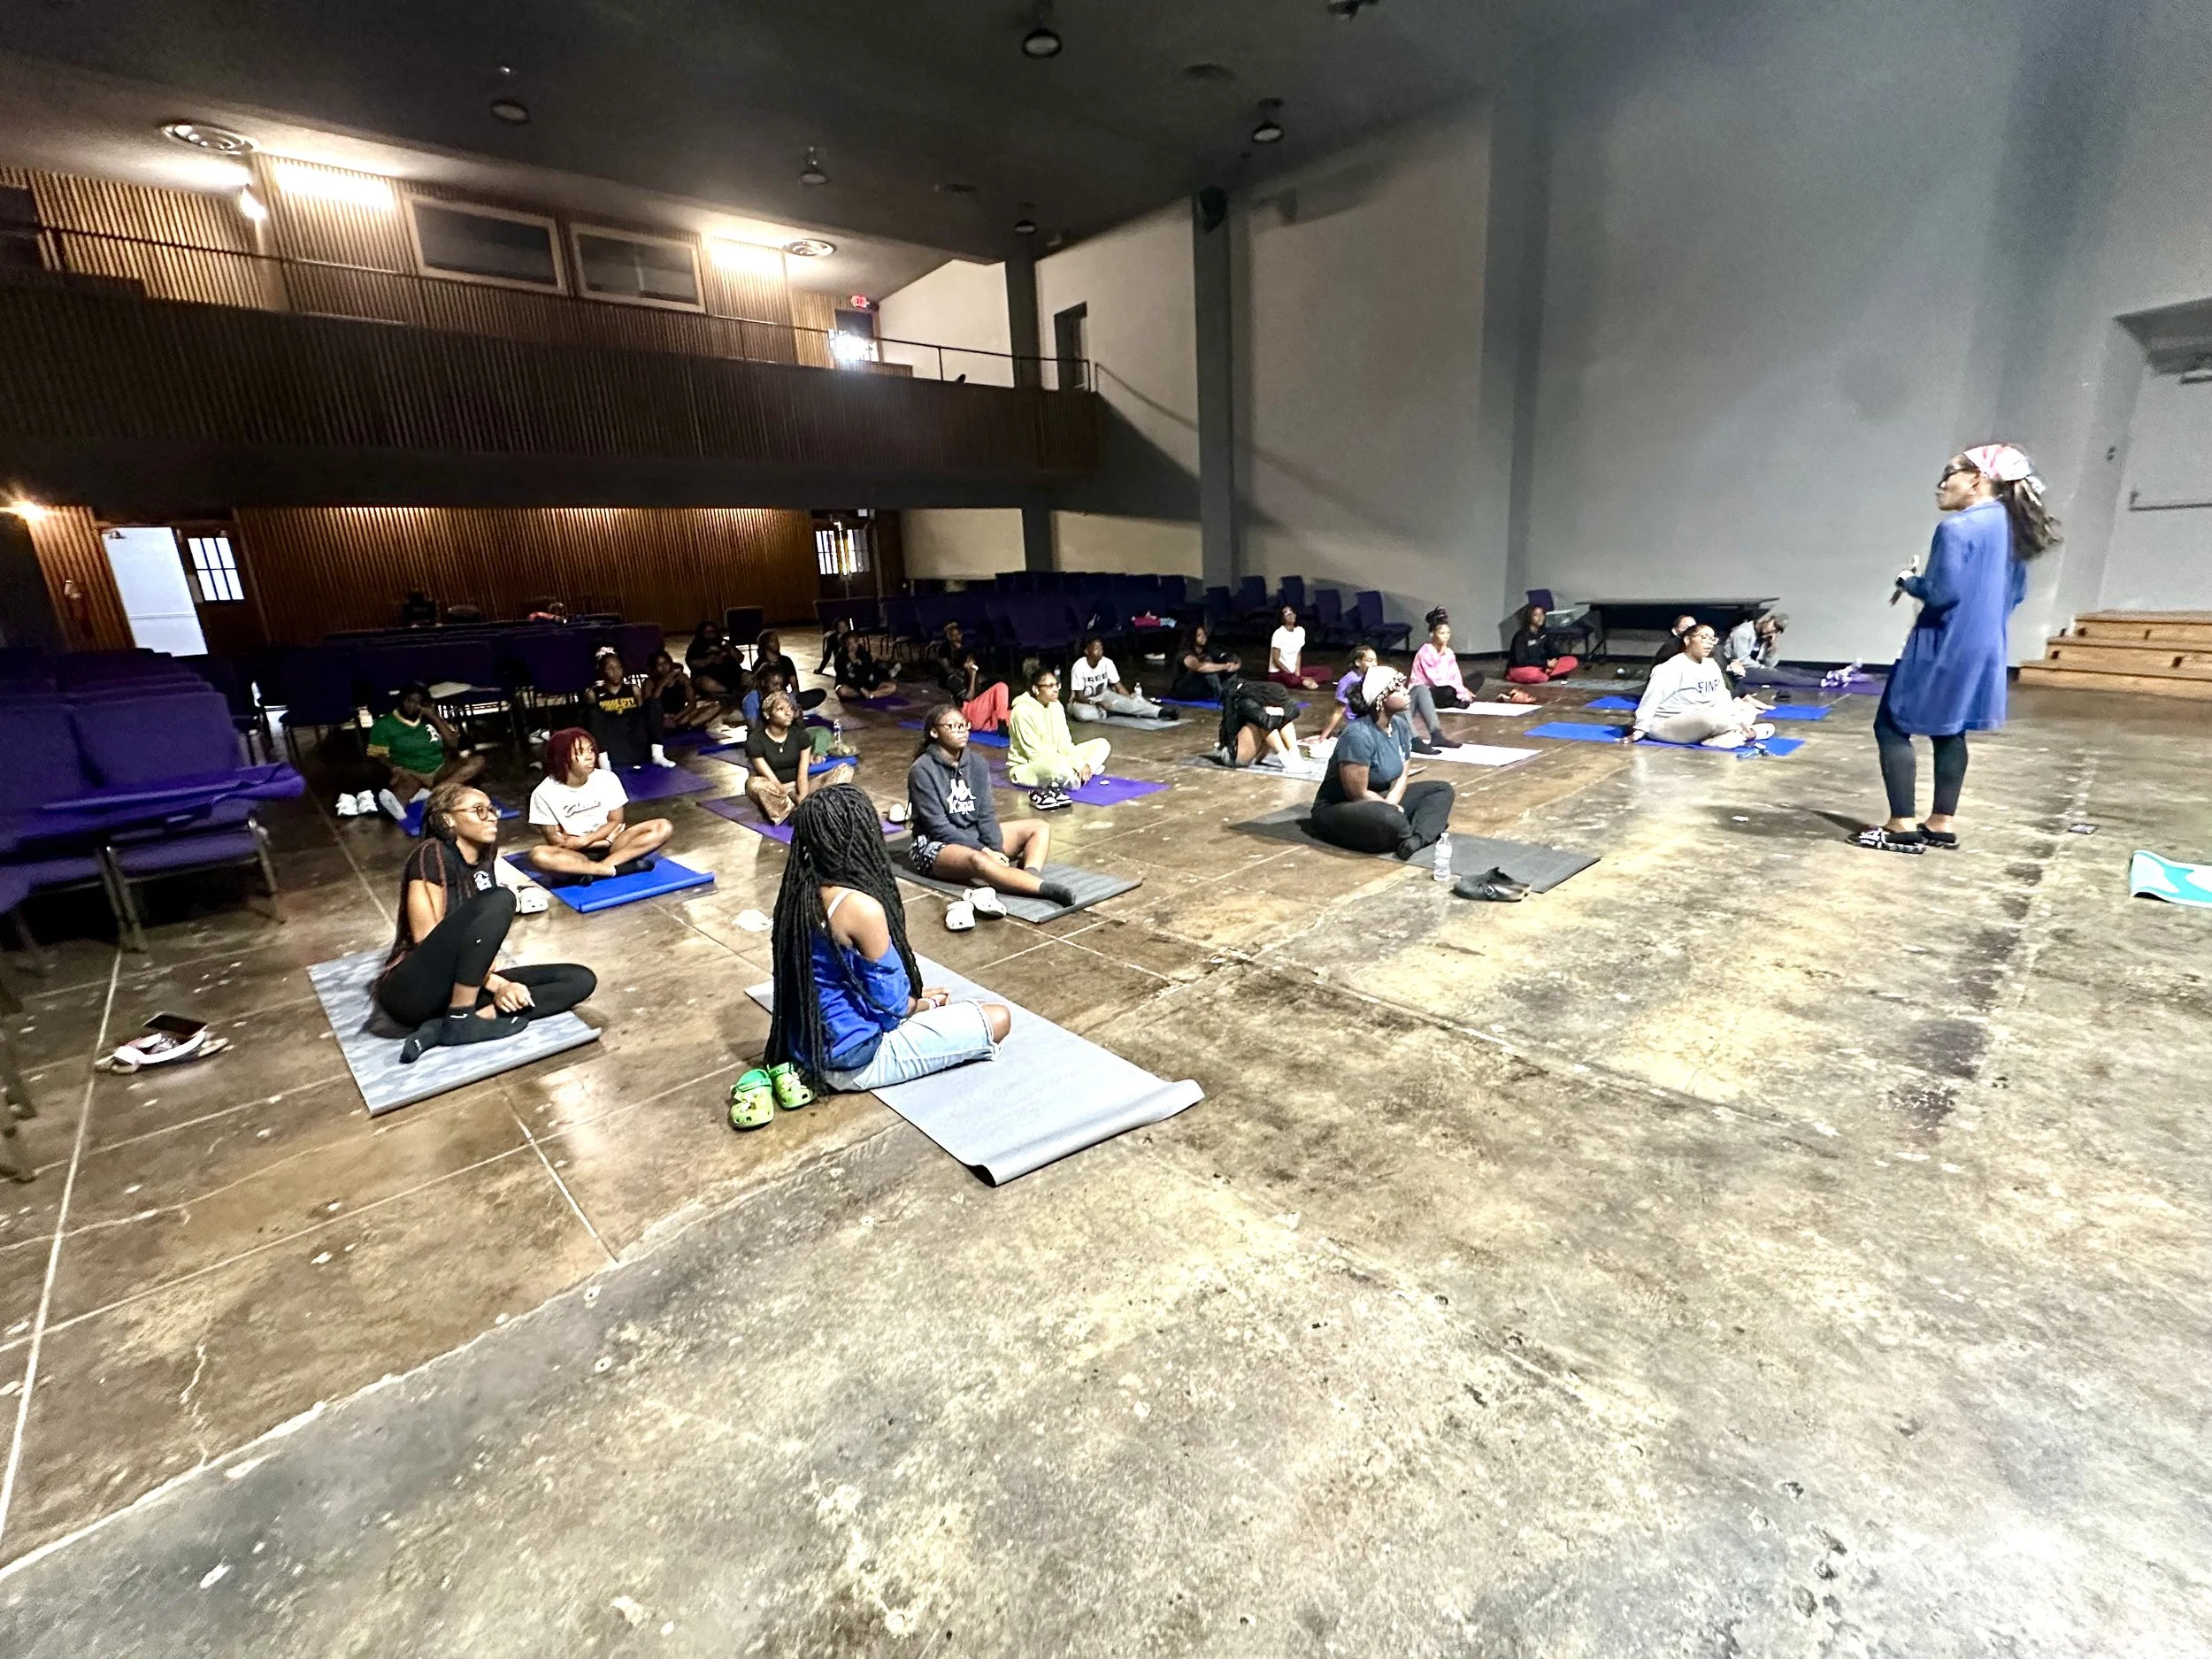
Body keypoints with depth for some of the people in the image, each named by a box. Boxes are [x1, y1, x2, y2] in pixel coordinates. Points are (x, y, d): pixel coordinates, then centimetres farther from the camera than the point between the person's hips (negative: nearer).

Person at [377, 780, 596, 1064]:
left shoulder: (484, 864, 12)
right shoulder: (432, 854, -9)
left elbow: (485, 939, 7)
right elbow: (427, 940, -16)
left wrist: (498, 985, -13)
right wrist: (497, 984, -18)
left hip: (463, 987, 7)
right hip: (412, 991, -7)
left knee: (580, 980, -9)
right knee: (500, 900, -28)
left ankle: (455, 1022, -18)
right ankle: (459, 1020, -21)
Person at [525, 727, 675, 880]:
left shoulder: (607, 779, -5)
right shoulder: (545, 793, -11)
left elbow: (615, 821, -1)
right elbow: (554, 840, -8)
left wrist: (583, 841, -17)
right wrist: (605, 842, -15)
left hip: (610, 844, 3)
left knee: (662, 827, -20)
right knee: (539, 855, -36)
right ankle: (618, 868, -34)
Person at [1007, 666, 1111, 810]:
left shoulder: (1056, 705, 2)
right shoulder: (1023, 711, -20)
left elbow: (1064, 743, 1)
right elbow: (1035, 753, -22)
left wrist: (1080, 765, -19)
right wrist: (1076, 765, -25)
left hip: (1056, 759, 9)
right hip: (1026, 767, -8)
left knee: (1102, 744, -1)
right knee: (1060, 766, -43)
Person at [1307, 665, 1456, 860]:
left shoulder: (1400, 725, -2)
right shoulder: (1358, 735, -26)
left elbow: (1402, 776, 2)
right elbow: (1358, 794, -24)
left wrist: (1391, 804, -17)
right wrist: (1393, 810, -13)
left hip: (1381, 800, 9)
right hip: (1339, 809, -9)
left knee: (1443, 790, 3)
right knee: (1389, 820, -38)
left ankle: (1417, 839, -23)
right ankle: (1428, 831, -5)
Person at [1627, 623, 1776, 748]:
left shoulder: (1711, 665, 9)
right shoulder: (1673, 667, -16)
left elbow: (1722, 698, 12)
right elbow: (1651, 699, -22)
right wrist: (1640, 729, -27)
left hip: (1703, 721, 10)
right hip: (1667, 725, -10)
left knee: (1749, 711, 7)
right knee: (1714, 718, -35)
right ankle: (1743, 732, -11)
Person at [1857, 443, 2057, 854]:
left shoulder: (1957, 528, -17)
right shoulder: (2011, 527, 12)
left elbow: (1942, 592, -21)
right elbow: (2015, 592, 17)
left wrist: (1908, 582, -3)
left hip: (1943, 648, -9)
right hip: (1984, 649, 9)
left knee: (1892, 726, -2)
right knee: (1950, 731, 15)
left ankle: (1902, 827, -4)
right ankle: (1942, 823, 18)